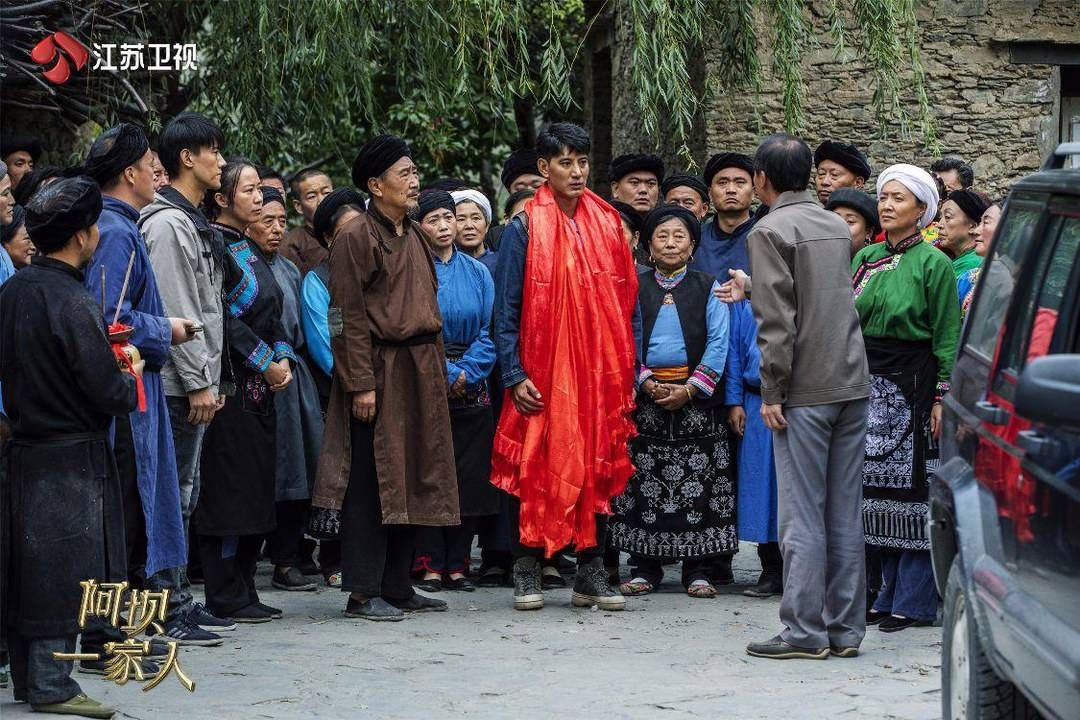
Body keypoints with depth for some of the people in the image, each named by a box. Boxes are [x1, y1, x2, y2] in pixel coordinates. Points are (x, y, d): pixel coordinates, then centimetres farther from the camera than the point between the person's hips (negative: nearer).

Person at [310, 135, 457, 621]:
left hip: (419, 374, 8)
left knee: (408, 479, 10)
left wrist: (436, 370, 17)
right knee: (371, 481, -6)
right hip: (380, 372, -8)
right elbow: (349, 317, -13)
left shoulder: (413, 236, 17)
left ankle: (397, 586, 16)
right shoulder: (356, 237, -8)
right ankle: (363, 592, -3)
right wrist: (361, 383, -19)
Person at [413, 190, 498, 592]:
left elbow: (488, 331, 4)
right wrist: (446, 374, -12)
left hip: (471, 389, 3)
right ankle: (430, 565, -1)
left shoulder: (477, 272, 11)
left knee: (469, 478, 1)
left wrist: (467, 373, -9)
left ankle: (457, 564, 6)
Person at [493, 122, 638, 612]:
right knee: (538, 468, -2)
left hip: (600, 373, 4)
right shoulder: (524, 229, -2)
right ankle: (527, 572, 6)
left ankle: (591, 573, 11)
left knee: (600, 467, 4)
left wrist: (629, 371, 7)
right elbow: (506, 308, -3)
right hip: (544, 373, -3)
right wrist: (514, 376, -11)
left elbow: (626, 303, 12)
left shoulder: (608, 224, 9)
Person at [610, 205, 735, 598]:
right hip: (645, 396, 1)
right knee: (643, 482, -1)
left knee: (697, 484, -3)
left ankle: (697, 570, 2)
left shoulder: (708, 288, 7)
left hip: (696, 397, -1)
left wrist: (690, 388, -10)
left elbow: (718, 344, 0)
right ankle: (645, 567, 7)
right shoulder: (633, 287, 9)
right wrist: (646, 382, -11)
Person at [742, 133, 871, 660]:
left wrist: (772, 391, -11)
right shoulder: (837, 226, 14)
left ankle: (805, 631, -3)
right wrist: (749, 290, 30)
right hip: (852, 381, 7)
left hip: (805, 391, -7)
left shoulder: (770, 231, -8)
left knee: (803, 514, -4)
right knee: (845, 513, 9)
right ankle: (845, 629, 12)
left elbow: (777, 319, -15)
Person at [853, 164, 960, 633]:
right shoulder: (866, 259, 13)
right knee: (878, 489, 7)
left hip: (912, 383, -6)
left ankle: (913, 603, -1)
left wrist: (942, 397, -12)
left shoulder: (933, 264, -5)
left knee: (912, 490, -5)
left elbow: (946, 336, -7)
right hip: (869, 383, 6)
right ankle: (890, 595, 14)